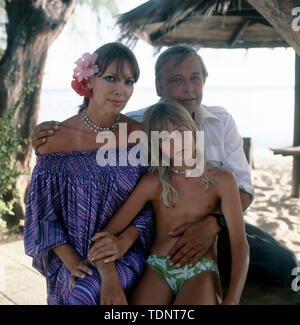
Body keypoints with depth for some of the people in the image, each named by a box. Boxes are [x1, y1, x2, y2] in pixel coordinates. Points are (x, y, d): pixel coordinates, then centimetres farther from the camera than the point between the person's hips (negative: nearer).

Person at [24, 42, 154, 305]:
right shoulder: (57, 138, -6)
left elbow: (148, 206, 0)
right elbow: (43, 214, -2)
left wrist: (122, 243, -15)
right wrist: (73, 263, -12)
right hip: (69, 256, 1)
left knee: (89, 293, -26)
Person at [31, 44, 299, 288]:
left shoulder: (222, 122, 1)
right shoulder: (134, 126, -6)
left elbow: (243, 188, -3)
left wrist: (214, 223, -24)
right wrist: (47, 139, -21)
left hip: (218, 225, 2)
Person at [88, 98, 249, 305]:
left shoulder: (221, 180, 1)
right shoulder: (152, 183, 2)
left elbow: (240, 245, -5)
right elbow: (107, 235, -2)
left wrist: (232, 299, -19)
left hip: (201, 272, 0)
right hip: (157, 270, 0)